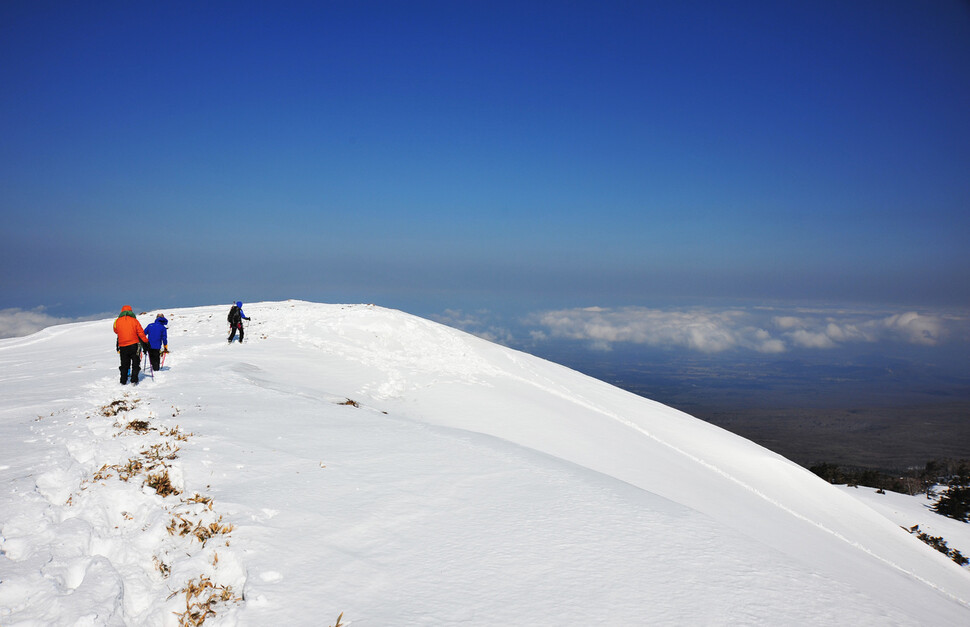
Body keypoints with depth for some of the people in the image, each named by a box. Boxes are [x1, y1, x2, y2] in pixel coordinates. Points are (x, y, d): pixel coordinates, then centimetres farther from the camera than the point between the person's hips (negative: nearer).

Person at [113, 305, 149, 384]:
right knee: (135, 364, 7)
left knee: (124, 365, 13)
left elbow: (116, 331, 16)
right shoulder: (134, 320, -5)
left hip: (122, 346, 2)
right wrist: (146, 342, 3)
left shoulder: (117, 321, 0)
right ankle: (134, 380, -1)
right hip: (134, 345, -2)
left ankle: (123, 381, 13)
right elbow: (141, 333, -5)